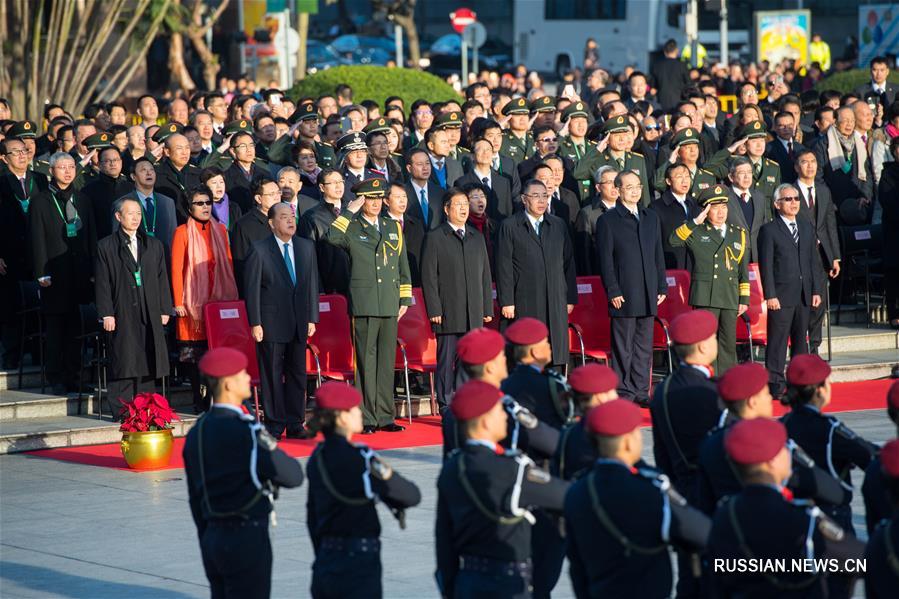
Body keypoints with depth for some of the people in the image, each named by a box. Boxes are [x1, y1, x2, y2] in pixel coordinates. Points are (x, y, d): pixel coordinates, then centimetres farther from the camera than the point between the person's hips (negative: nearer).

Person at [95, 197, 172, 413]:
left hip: (150, 314, 4)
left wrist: (165, 310, 7)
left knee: (148, 364, 3)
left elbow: (162, 280, 15)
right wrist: (106, 314, -8)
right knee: (124, 364, -6)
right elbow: (102, 282, 0)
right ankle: (120, 411, -3)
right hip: (122, 314, -4)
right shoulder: (106, 247, 4)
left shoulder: (154, 246, 15)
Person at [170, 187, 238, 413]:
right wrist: (178, 302, -10)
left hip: (219, 300, 4)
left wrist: (232, 296, 9)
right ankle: (200, 400, 4)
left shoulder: (220, 230, 12)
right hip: (194, 301, -4)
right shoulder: (182, 232, -1)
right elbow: (176, 269, -4)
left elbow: (228, 264, 14)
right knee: (194, 352, -2)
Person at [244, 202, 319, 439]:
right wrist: (255, 323, -11)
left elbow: (312, 284, 11)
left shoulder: (307, 247, 9)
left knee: (298, 374, 8)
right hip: (271, 322, -5)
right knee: (272, 375, 0)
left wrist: (312, 318, 6)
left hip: (298, 322, 5)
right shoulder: (259, 249, -5)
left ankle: (295, 424, 16)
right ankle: (274, 426, 7)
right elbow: (251, 288, -6)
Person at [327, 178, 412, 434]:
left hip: (390, 305, 4)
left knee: (387, 360, 7)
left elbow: (403, 266, 18)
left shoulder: (394, 227, 16)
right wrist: (350, 211, -16)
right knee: (366, 361, -3)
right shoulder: (352, 228, 1)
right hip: (364, 304, -4)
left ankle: (385, 417, 13)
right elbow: (333, 237, -23)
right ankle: (367, 419, 1)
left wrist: (405, 299, 13)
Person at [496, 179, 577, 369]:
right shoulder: (510, 226, 2)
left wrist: (570, 298, 10)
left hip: (556, 302, 4)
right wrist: (506, 302, -8)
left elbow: (568, 263, 15)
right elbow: (503, 266, -2)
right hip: (524, 303, -4)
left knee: (556, 352, 2)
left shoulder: (559, 225, 15)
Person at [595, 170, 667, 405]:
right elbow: (605, 260, -6)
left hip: (648, 295, 5)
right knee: (623, 346, -2)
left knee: (644, 346, 8)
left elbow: (658, 256, 18)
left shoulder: (651, 218, 16)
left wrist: (662, 287, 11)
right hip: (624, 296, -5)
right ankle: (623, 392, 3)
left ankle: (641, 391, 13)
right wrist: (613, 291, -12)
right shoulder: (608, 221, -2)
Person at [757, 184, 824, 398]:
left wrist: (816, 290, 8)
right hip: (781, 295, -6)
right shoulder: (769, 230, -5)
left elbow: (813, 260, 15)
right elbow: (766, 265, -8)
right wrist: (770, 295, -14)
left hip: (804, 295, 6)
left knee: (800, 339, 12)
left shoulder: (806, 227, 13)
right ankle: (775, 384, -2)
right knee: (778, 340, -5)